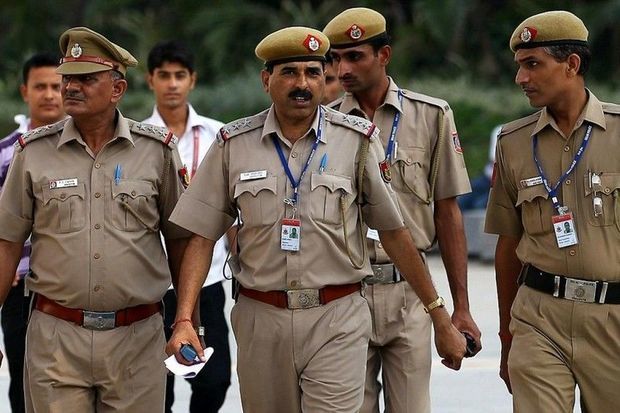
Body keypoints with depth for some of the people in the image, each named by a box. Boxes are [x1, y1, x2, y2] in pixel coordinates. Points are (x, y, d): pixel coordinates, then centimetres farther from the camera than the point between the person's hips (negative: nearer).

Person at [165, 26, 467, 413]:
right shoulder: (233, 145, 3)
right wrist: (184, 319, -8)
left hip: (337, 322, -2)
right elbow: (202, 237, 3)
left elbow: (394, 232, 5)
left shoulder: (357, 141, 0)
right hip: (260, 320, 2)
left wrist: (440, 316, 5)